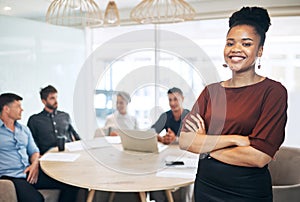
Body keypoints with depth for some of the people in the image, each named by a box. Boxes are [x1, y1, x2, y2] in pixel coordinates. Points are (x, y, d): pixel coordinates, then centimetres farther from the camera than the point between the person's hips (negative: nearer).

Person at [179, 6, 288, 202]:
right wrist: (234, 139, -19)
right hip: (205, 186, 4)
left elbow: (259, 157, -19)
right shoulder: (211, 91, 3)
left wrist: (204, 145, -10)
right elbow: (184, 141, -8)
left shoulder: (273, 91, -10)